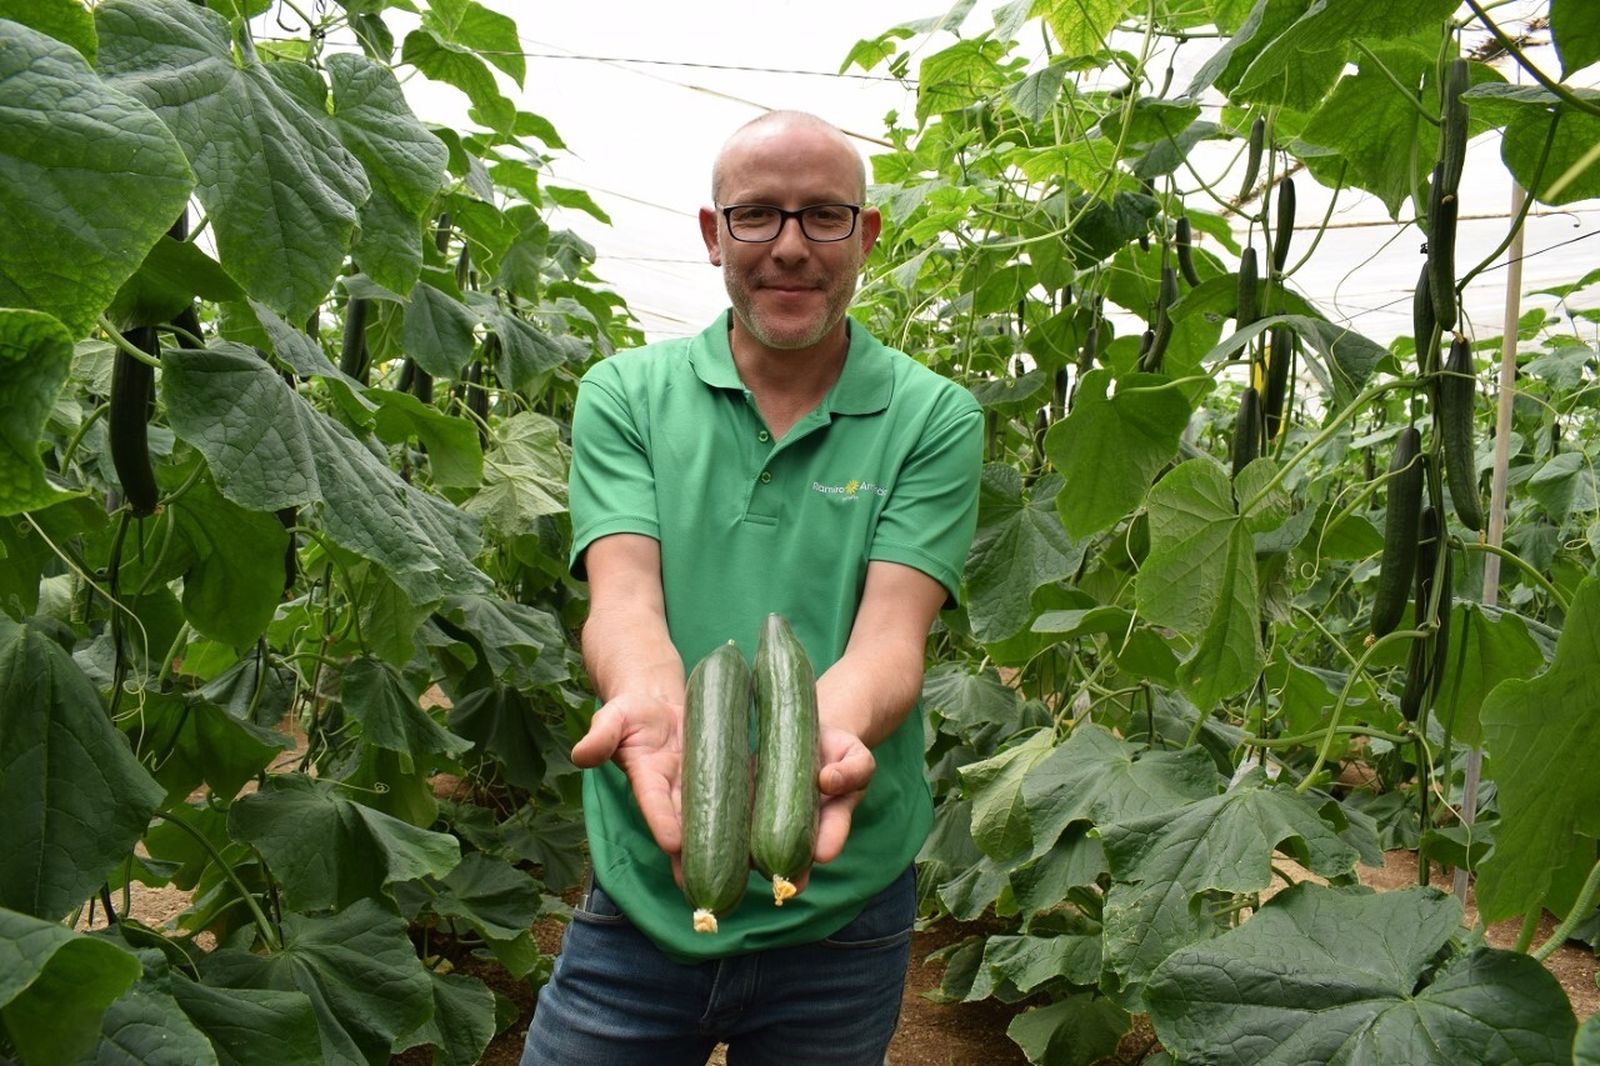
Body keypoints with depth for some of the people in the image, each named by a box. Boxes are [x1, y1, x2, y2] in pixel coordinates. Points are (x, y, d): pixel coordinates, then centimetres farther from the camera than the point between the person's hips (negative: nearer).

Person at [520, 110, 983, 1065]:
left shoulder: (934, 419, -4)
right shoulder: (624, 394, 0)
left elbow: (890, 631, -14)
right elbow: (625, 594, -13)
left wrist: (829, 733, -36)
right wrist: (649, 702, -34)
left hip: (840, 909, 0)